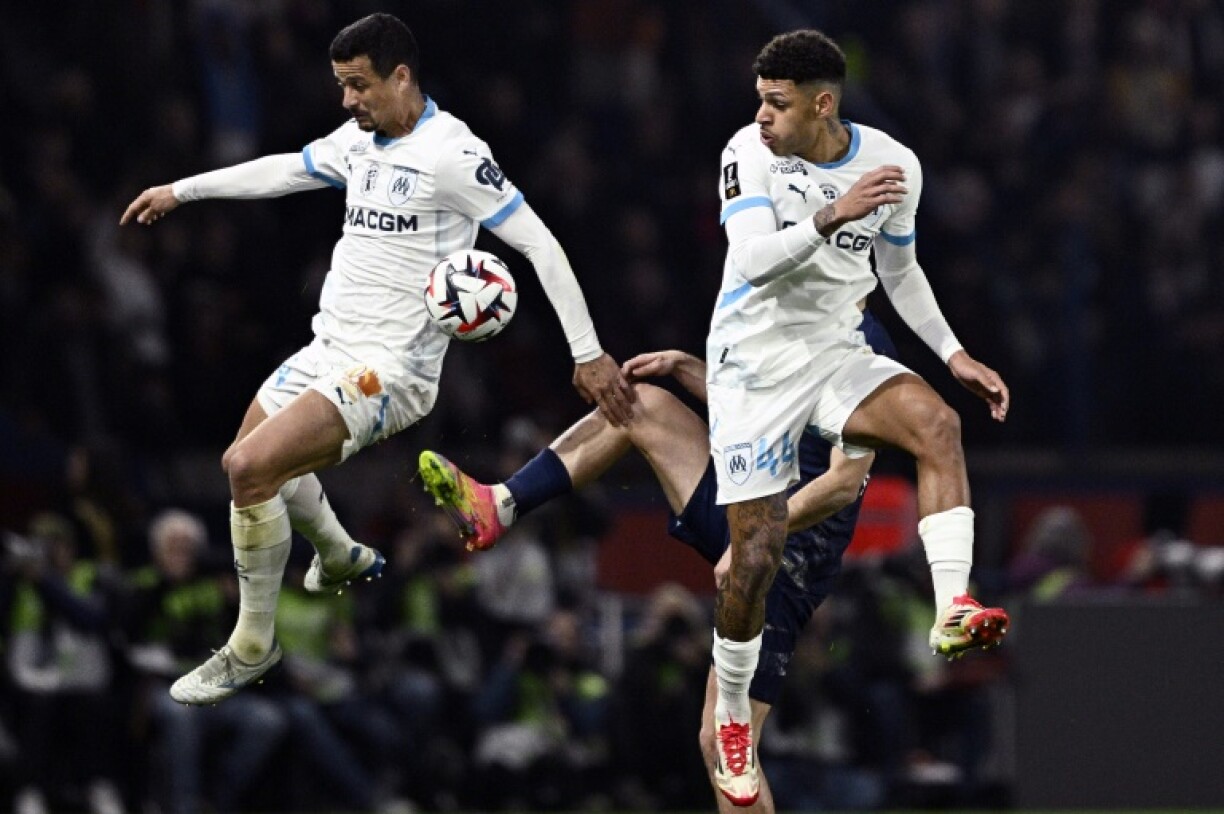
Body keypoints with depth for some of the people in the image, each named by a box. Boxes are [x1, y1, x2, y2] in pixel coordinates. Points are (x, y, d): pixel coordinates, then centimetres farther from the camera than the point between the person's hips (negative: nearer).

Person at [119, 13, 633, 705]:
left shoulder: (451, 152, -17)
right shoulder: (360, 139, 8)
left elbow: (540, 243, -17)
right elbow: (283, 171, 25)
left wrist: (588, 354, -20)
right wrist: (181, 190, 30)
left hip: (390, 368, -9)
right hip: (329, 350, 9)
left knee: (251, 467, -23)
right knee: (251, 460, 25)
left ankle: (252, 649, -6)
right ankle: (342, 559, 50)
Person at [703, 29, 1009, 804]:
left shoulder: (892, 163, -4)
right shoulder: (750, 153, -13)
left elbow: (900, 269, 14)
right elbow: (752, 261, -28)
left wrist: (954, 353, 7)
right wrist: (831, 216, -41)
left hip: (837, 355, 3)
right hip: (755, 363, -2)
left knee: (937, 423, -28)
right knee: (758, 553, -4)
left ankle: (953, 611, -38)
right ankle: (731, 724, 17)